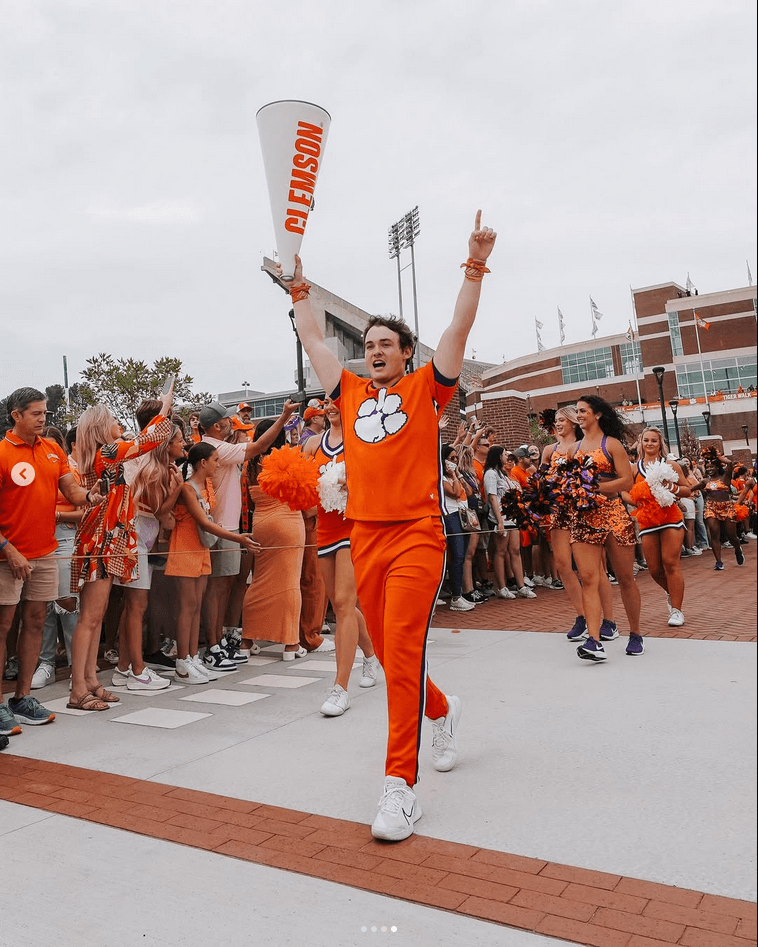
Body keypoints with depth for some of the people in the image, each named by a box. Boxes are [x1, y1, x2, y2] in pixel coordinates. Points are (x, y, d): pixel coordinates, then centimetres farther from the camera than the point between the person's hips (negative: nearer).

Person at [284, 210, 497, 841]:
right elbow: (313, 340, 24)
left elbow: (459, 330, -3)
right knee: (388, 651, 12)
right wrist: (300, 291, 24)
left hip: (417, 534, -5)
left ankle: (401, 786, -7)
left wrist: (474, 268, -9)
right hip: (365, 536, 5)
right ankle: (442, 711, 42)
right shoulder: (351, 393, 16)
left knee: (402, 650, -14)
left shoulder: (426, 389, 6)